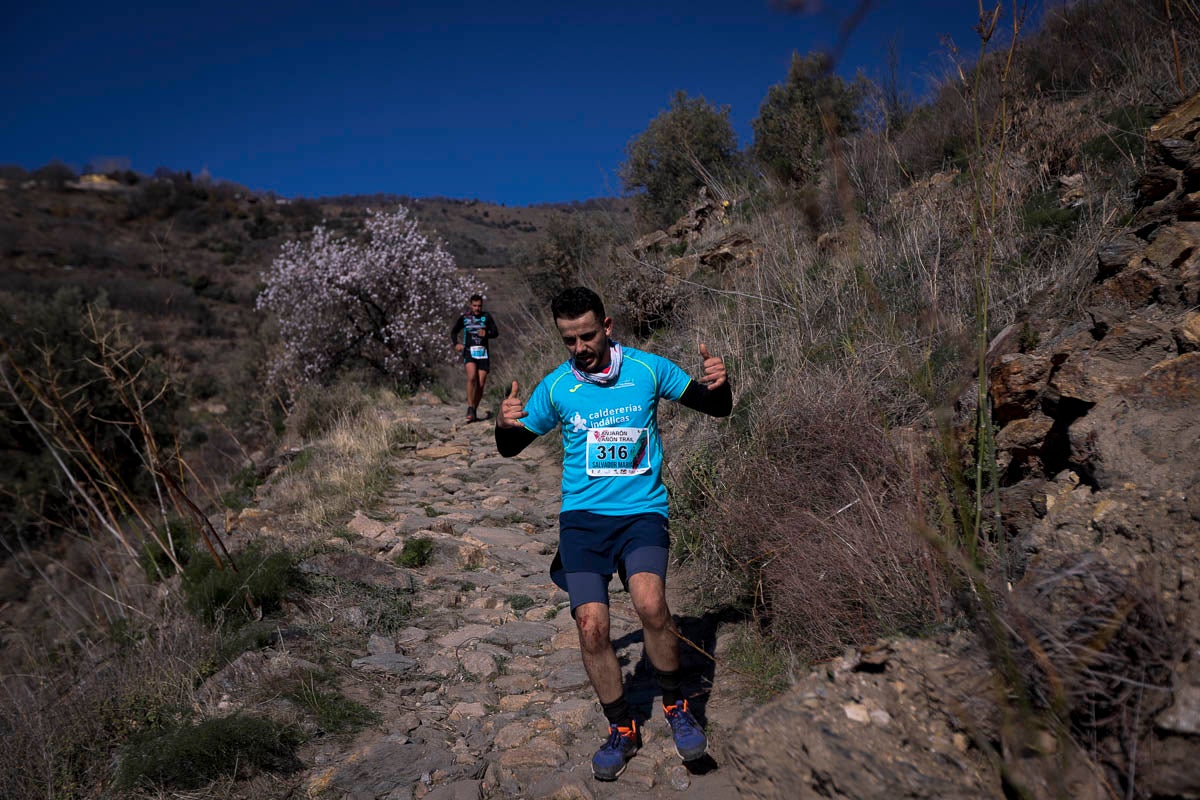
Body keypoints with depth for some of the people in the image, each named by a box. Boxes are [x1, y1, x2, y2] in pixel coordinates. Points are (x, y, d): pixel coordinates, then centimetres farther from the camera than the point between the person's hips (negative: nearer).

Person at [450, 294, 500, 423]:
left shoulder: (486, 316, 5)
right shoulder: (464, 318, 7)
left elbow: (496, 333, 0)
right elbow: (454, 331, 20)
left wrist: (486, 333, -21)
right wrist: (456, 344, 2)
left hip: (483, 353, 1)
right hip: (469, 351, -1)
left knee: (480, 385, 0)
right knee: (471, 377, -25)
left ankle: (474, 410, 18)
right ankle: (470, 409, -24)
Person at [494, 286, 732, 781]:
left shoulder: (648, 368, 0)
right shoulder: (555, 386, 3)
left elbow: (718, 408, 8)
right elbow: (512, 448, 13)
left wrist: (718, 383, -15)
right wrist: (504, 424, -11)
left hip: (642, 510, -2)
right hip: (582, 516, 2)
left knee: (649, 602, -26)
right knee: (591, 626, -8)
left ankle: (676, 707, 1)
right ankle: (622, 729, 17)